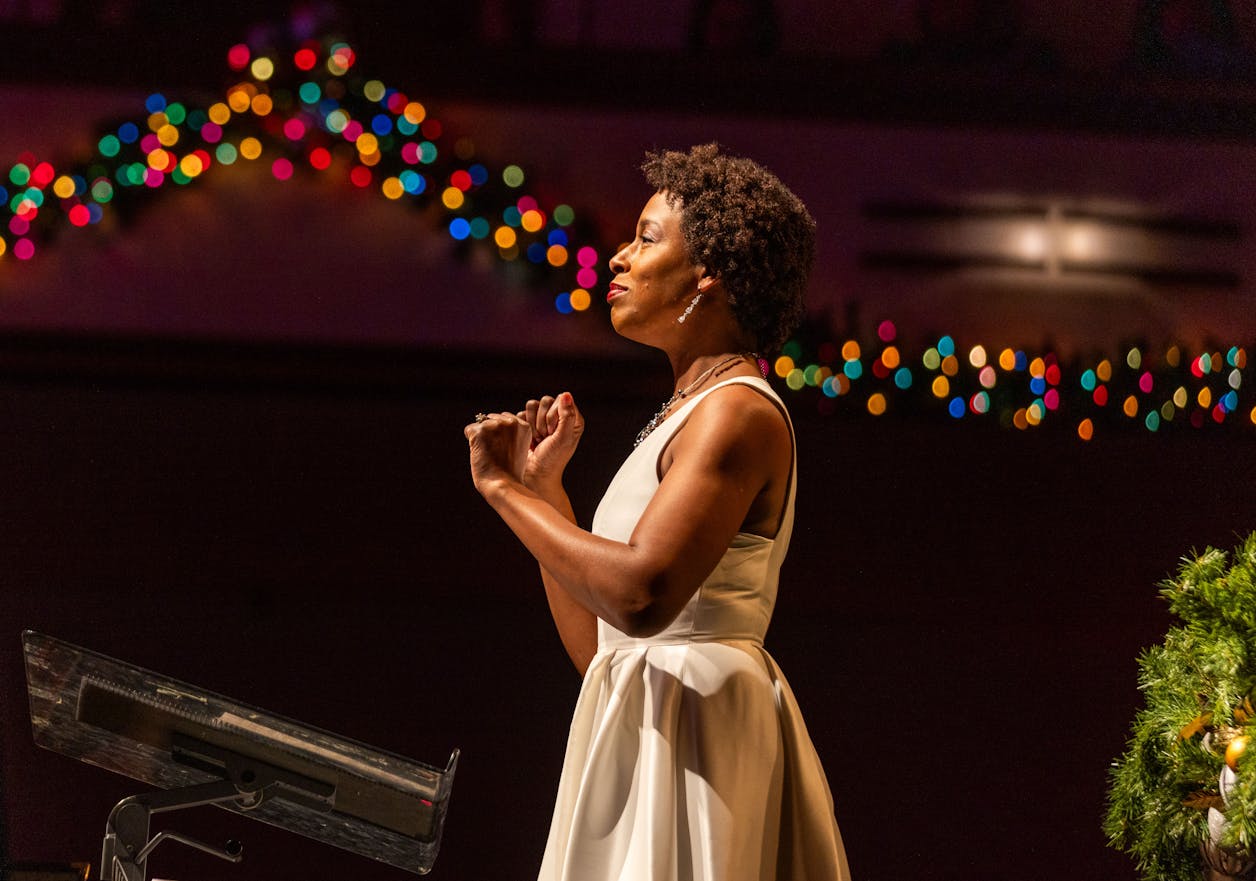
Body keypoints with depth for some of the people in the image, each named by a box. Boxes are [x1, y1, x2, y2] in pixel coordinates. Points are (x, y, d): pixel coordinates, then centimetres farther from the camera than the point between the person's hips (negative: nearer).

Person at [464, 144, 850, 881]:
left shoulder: (738, 413, -10)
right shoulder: (683, 417, 19)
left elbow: (640, 595, -27)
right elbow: (596, 644, 17)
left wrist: (502, 488, -15)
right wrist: (542, 487, 14)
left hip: (690, 725, -9)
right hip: (642, 723, 9)